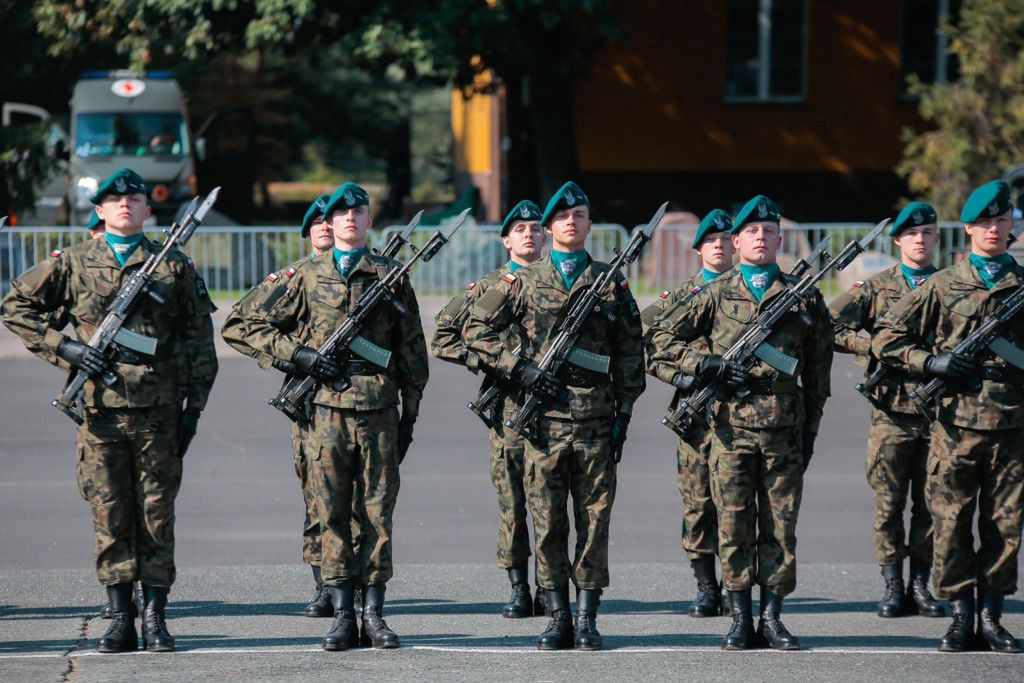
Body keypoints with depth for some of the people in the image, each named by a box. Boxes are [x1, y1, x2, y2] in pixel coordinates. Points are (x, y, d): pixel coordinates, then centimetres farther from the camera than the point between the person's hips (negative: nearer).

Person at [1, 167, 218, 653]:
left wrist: (194, 404, 2)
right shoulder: (72, 263, 7)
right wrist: (63, 347, -2)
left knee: (157, 513, 2)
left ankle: (155, 618, 8)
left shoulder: (174, 266, 8)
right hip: (100, 409, 0)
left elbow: (199, 340, 9)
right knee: (109, 514, 2)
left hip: (158, 411, 0)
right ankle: (120, 620, 7)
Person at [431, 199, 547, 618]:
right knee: (511, 502, -2)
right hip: (509, 406, -1)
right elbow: (442, 336, 7)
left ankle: (547, 588, 7)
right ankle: (518, 591, 3)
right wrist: (483, 362, -4)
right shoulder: (488, 288, 7)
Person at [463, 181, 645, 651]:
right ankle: (558, 617, 7)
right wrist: (518, 369, -6)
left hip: (595, 419, 0)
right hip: (543, 418, 0)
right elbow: (476, 329, 6)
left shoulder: (611, 282, 10)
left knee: (594, 519, 1)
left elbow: (629, 355, 10)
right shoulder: (523, 282, 7)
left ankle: (587, 618, 6)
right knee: (547, 520, 1)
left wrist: (623, 413, 3)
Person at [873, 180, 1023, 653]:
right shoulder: (942, 286, 5)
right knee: (951, 523, -1)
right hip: (956, 422, -1)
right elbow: (885, 338, 6)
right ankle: (961, 617, 8)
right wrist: (931, 363, -6)